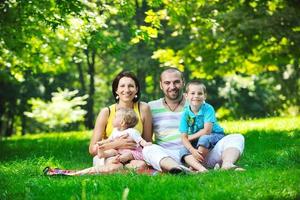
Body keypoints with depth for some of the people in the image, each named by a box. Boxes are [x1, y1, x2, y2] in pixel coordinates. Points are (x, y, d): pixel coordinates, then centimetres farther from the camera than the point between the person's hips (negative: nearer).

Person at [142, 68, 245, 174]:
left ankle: (227, 164, -46)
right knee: (148, 150, -32)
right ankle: (177, 168, -60)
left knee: (237, 138, -13)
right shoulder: (151, 108, 12)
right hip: (170, 158, -2)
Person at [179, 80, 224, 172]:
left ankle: (194, 166, -23)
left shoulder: (208, 109, -17)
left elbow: (207, 131, -23)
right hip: (195, 142, 4)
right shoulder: (185, 114, -8)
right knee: (183, 150, -22)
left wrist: (190, 137, -13)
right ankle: (201, 168, -44)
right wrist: (192, 150, -32)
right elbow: (184, 137, -13)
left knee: (204, 139, -35)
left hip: (215, 137, -3)